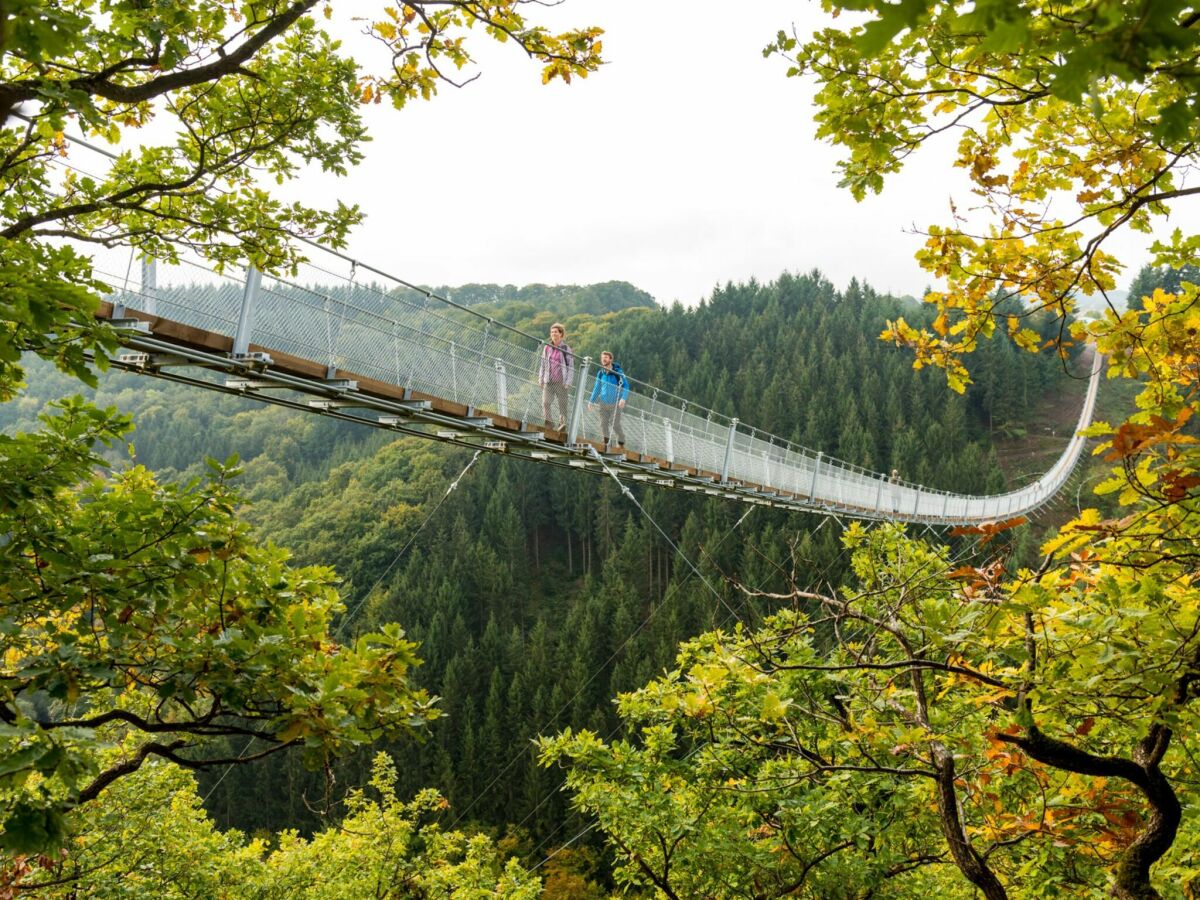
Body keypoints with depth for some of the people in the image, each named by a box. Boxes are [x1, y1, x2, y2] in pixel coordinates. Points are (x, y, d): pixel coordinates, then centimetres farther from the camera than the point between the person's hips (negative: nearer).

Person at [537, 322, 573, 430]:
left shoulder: (566, 349, 2)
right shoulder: (547, 348, 12)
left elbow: (571, 367, 2)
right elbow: (542, 364, 18)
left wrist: (568, 382, -6)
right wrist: (540, 379, 12)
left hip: (561, 382, -3)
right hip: (548, 382, 3)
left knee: (562, 405, -2)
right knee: (545, 403, -11)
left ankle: (562, 423, 3)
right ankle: (548, 423, -10)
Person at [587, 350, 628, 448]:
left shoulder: (617, 372, -8)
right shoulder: (600, 372, 6)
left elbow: (626, 386, -7)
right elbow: (597, 387, 17)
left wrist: (623, 398, -22)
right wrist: (591, 401, 15)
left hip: (615, 403, -4)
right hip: (603, 403, 4)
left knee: (615, 425, -5)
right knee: (603, 424, 3)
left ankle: (621, 442, 15)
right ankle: (606, 442, 17)